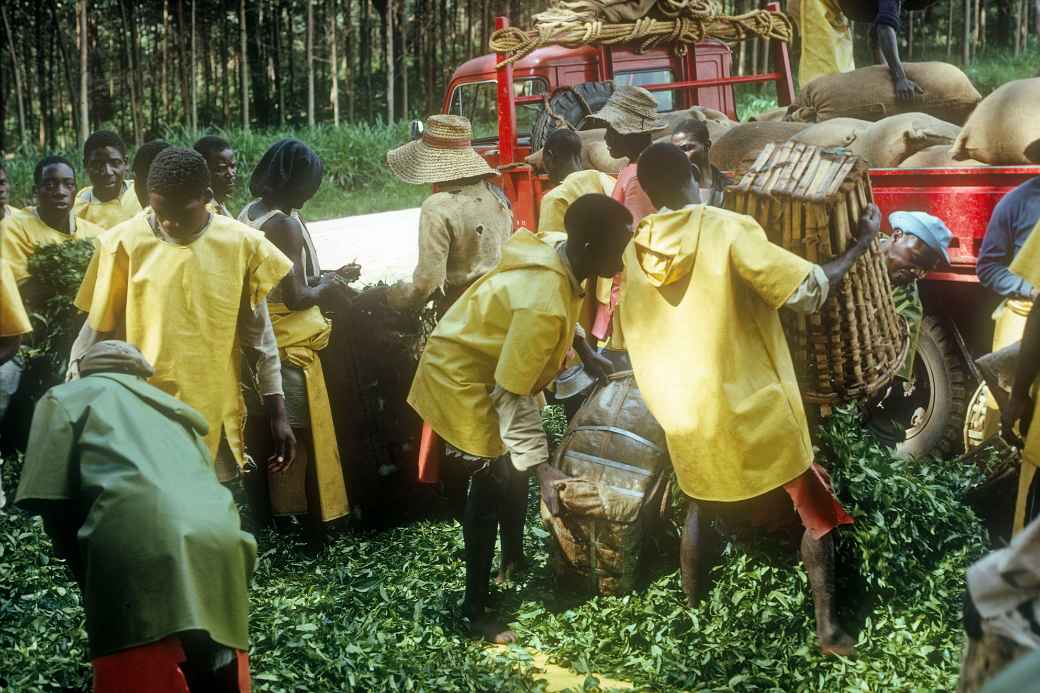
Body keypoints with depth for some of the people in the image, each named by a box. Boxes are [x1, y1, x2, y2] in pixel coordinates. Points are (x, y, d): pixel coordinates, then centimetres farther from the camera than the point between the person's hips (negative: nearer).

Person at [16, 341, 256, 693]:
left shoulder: (69, 396, 23)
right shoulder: (172, 410, 39)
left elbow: (51, 502, 10)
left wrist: (92, 582, 19)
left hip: (142, 551, -5)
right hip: (220, 548, 6)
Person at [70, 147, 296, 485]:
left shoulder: (241, 244, -1)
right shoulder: (124, 243, -5)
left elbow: (258, 338, 6)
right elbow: (97, 333, 3)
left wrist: (278, 415, 5)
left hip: (216, 419, 1)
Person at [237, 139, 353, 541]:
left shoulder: (250, 213, 9)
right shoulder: (285, 224, -18)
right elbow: (296, 297, -20)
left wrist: (329, 278, 17)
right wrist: (327, 287, 0)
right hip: (287, 347, -9)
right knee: (299, 438, 1)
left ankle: (278, 522, 25)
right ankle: (307, 528, 9)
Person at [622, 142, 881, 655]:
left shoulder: (634, 250, -2)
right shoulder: (728, 230, -17)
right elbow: (807, 290, -18)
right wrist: (860, 244, -5)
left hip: (684, 412, 4)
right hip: (751, 406, -4)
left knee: (702, 505, 27)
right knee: (812, 509, 13)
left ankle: (693, 610, 32)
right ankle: (828, 627, 10)